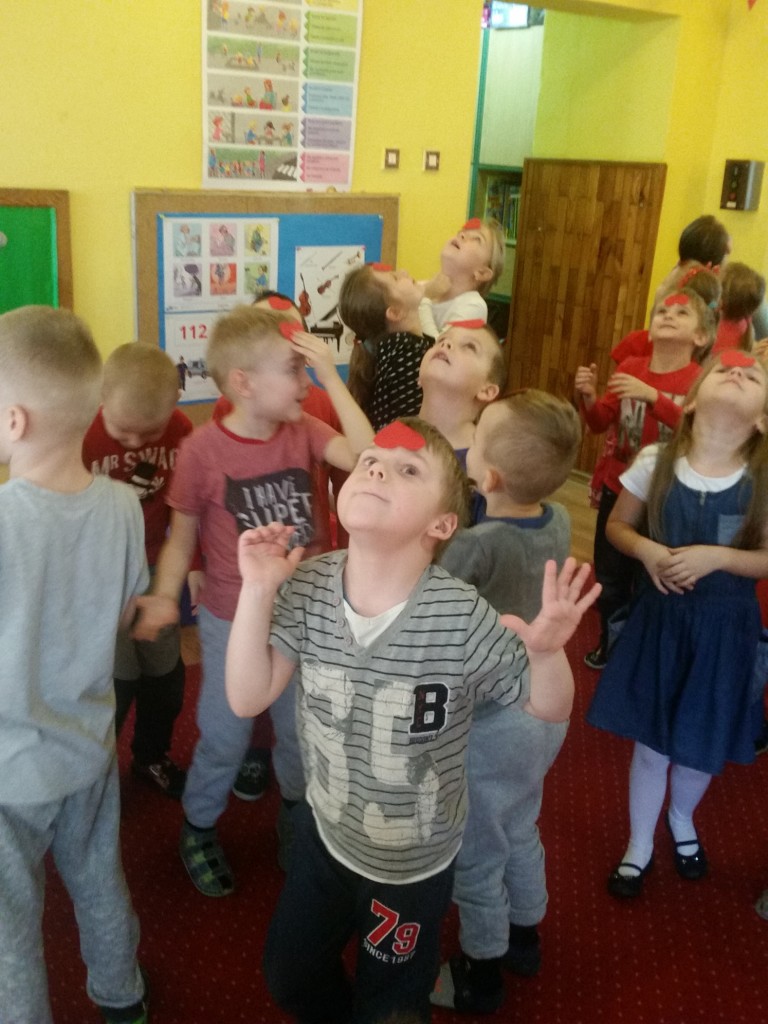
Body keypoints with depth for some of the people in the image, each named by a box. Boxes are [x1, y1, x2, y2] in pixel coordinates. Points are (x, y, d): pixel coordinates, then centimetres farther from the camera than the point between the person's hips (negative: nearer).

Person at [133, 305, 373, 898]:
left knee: (302, 731, 21)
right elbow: (183, 534, -8)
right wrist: (164, 596, -22)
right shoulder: (203, 449, -18)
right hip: (234, 624, -3)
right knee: (224, 740, 13)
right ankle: (198, 828, 41)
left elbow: (366, 456, -24)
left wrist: (333, 377, -24)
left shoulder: (303, 430, -8)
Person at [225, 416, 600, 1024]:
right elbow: (248, 699, -17)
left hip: (414, 859, -3)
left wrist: (546, 650, -39)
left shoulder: (461, 618, -30)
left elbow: (549, 706, -16)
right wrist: (258, 591, -27)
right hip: (326, 831, 4)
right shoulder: (309, 587, -18)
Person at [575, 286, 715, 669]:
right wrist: (589, 397, -17)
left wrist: (652, 396, -39)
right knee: (610, 578, 16)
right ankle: (609, 645, 38)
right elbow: (600, 423, 4)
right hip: (618, 489, 4)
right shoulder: (631, 366, 0)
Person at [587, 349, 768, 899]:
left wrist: (716, 556, -23)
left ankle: (681, 820, 50)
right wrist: (646, 549, -16)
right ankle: (639, 845, 36)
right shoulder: (656, 461, -10)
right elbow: (618, 526, 4)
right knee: (651, 741, 12)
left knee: (701, 745, 16)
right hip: (660, 616, 0)